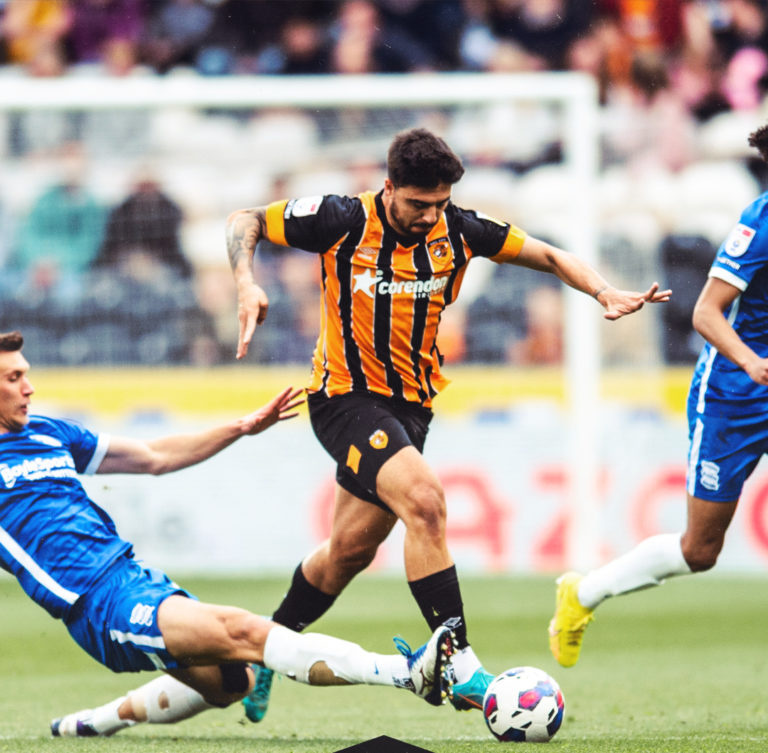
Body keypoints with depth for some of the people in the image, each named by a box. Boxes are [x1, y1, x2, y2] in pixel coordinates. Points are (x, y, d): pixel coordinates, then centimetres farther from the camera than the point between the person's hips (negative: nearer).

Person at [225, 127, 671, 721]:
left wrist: (607, 294, -12)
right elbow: (245, 222, -3)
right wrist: (247, 285, -21)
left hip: (410, 404, 5)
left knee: (351, 551, 11)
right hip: (346, 398, -5)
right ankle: (461, 667, -27)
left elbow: (547, 256, 4)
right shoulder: (341, 221, -15)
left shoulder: (457, 230, -6)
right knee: (423, 498, -27)